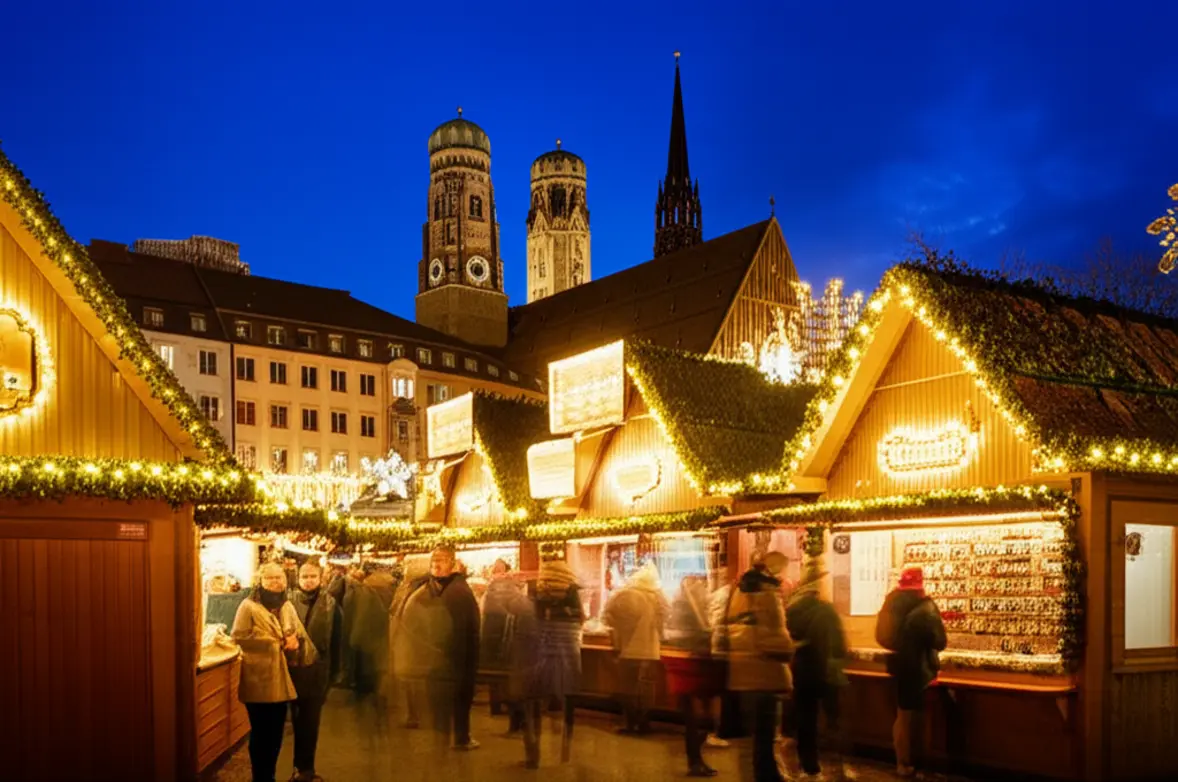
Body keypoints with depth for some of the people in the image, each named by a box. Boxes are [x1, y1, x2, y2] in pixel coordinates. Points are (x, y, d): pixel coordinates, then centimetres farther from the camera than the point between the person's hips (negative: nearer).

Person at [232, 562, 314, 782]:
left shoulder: (286, 606, 14)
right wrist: (274, 643, -15)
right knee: (260, 731, 2)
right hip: (258, 679, -6)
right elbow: (239, 636, -16)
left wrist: (294, 641, -9)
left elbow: (299, 634, 16)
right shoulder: (248, 606, -7)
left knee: (276, 732, 11)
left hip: (280, 679, 6)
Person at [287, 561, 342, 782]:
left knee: (310, 721, 6)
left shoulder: (330, 604, -4)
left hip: (318, 669, -1)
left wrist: (333, 671, -3)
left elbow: (335, 639, -2)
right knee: (298, 720, 10)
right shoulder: (290, 602, -2)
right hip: (293, 668, 1)